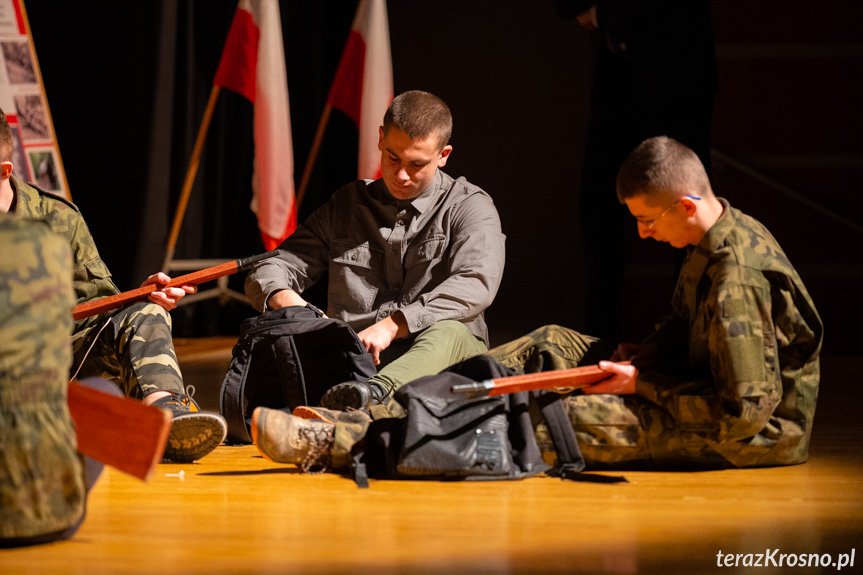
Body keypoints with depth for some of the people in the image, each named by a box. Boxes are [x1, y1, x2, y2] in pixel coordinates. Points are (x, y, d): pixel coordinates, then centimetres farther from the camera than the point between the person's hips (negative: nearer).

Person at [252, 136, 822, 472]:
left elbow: (746, 409, -29)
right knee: (553, 346, 2)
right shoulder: (724, 233, 4)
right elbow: (686, 327, 20)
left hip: (759, 433, -10)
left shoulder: (735, 282, -27)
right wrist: (641, 355, 0)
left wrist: (643, 383, -19)